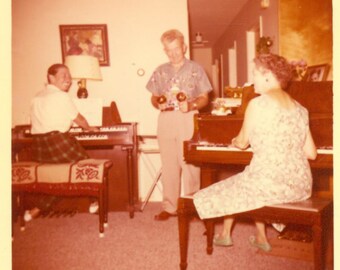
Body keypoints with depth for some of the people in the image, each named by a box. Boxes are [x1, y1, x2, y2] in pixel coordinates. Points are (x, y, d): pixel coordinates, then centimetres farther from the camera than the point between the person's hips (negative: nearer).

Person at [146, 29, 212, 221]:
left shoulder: (196, 69, 4)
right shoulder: (160, 71, 13)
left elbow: (204, 98, 2)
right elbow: (154, 97, 15)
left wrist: (191, 105, -17)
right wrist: (158, 104, -7)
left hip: (188, 119, -3)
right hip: (166, 119, 3)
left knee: (189, 164, -3)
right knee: (169, 165, 6)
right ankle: (169, 206, 16)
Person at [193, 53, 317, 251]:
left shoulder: (257, 104, -10)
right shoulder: (300, 109, 6)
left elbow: (242, 143, 1)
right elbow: (311, 153, 6)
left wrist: (235, 141, 25)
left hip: (269, 184, -6)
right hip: (301, 186, 6)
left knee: (228, 190, 25)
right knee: (250, 183, 34)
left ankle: (226, 234, 46)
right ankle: (261, 237, 39)